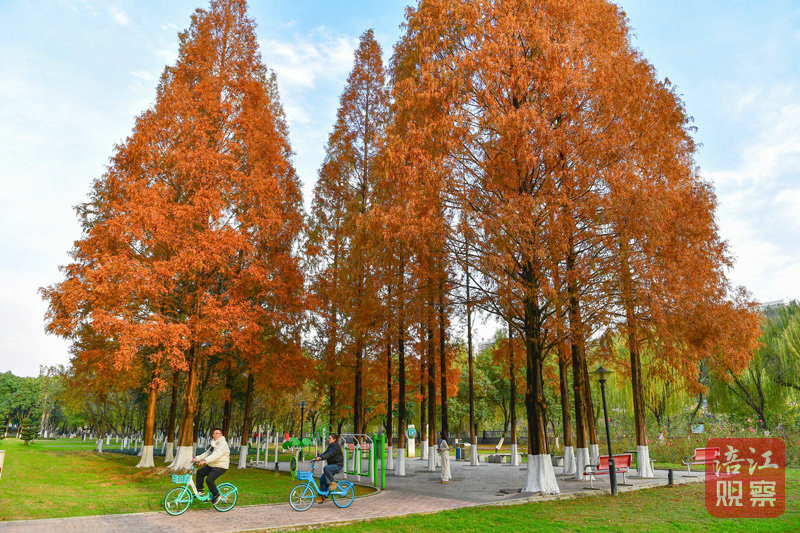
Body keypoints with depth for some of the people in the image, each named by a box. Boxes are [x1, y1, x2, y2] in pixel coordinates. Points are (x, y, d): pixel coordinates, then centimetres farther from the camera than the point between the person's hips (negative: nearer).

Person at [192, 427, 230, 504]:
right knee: (200, 472, 4)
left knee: (209, 479, -21)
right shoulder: (213, 444, 16)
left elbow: (216, 455, -30)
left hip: (220, 467, -10)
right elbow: (207, 453, 15)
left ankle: (216, 495, -2)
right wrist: (197, 458, 2)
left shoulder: (223, 444, -17)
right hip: (211, 465, 10)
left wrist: (205, 461, -41)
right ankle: (200, 491, 15)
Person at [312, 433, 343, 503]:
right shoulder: (330, 446, 15)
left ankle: (333, 483, -15)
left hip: (338, 465, -9)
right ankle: (322, 496, 7)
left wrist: (320, 457, -39)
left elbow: (329, 454, -28)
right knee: (322, 478, 0)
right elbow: (325, 453, 11)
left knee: (326, 468, -33)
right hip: (332, 465, 9)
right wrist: (316, 458, -3)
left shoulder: (336, 446, -15)